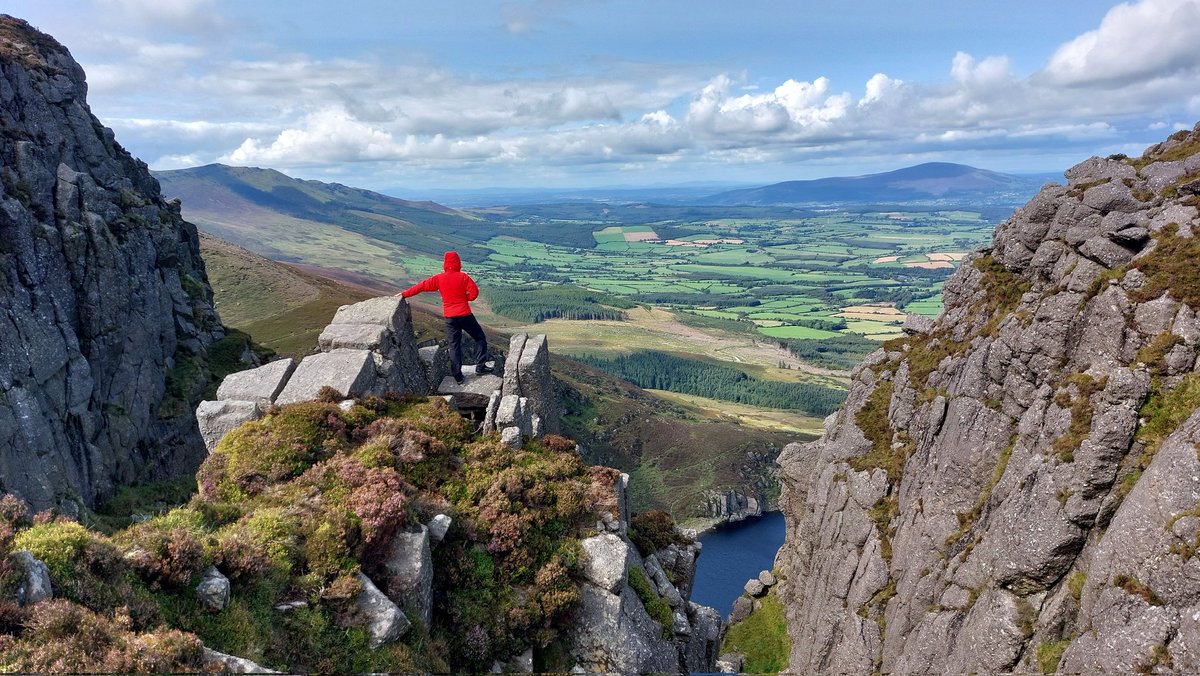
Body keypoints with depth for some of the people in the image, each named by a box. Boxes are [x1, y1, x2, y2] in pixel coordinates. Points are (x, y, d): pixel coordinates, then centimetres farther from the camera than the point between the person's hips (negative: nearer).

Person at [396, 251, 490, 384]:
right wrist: (465, 298, 7)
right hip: (465, 315, -3)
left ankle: (458, 375, 6)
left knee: (454, 345, 9)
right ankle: (480, 366, 6)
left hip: (450, 317, 3)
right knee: (480, 338, 12)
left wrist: (404, 294, 14)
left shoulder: (439, 278, -1)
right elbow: (474, 292, -13)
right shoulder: (463, 277, -7)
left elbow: (421, 286, 4)